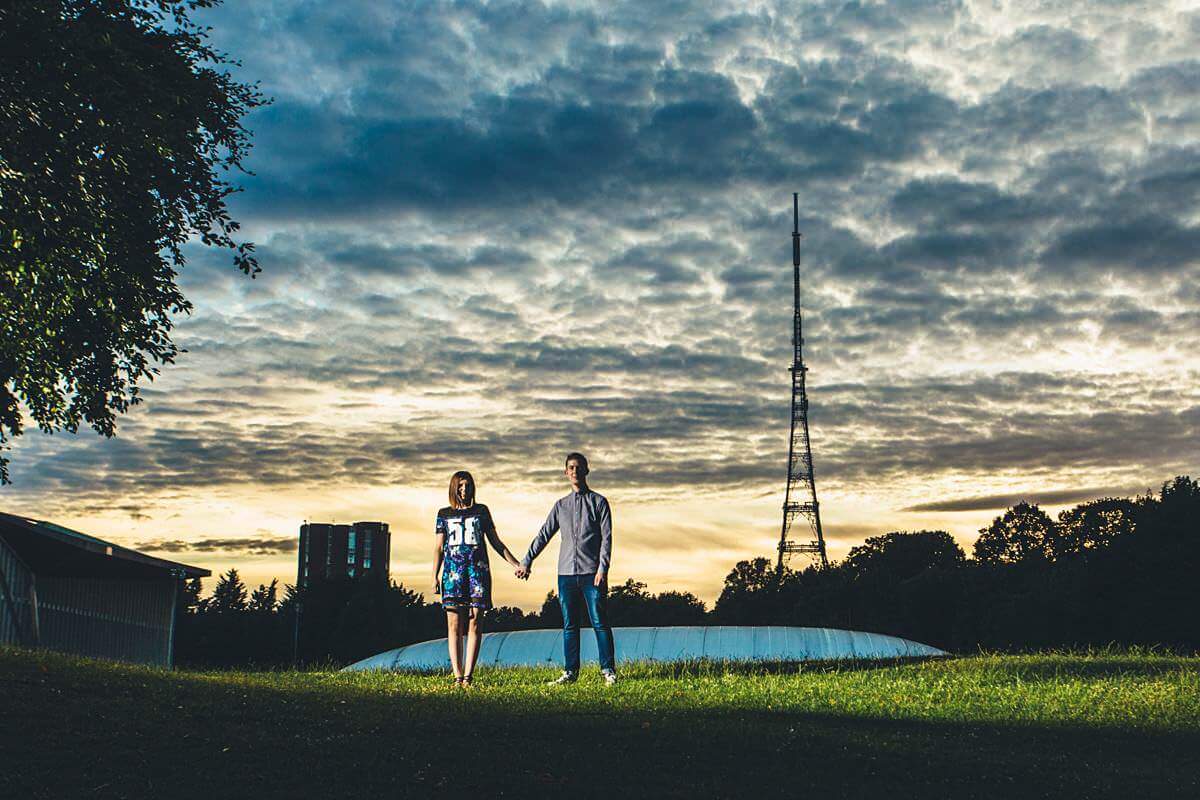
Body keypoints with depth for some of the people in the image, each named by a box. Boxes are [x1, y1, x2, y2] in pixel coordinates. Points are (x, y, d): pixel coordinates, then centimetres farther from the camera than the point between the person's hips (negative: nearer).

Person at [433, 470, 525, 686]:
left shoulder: (481, 511, 14)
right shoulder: (445, 514, 15)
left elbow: (496, 543, 17)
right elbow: (438, 548, 13)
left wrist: (516, 564, 10)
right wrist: (435, 577, 3)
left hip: (478, 571, 0)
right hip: (453, 571, 0)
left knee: (474, 624, -7)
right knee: (454, 625, -6)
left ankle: (468, 676, -9)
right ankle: (457, 676, -8)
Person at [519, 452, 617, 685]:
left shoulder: (598, 502, 5)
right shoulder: (560, 506, 17)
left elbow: (606, 537, -2)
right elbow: (544, 535, 18)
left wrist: (602, 569, -12)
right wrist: (526, 562, 12)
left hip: (592, 572, -4)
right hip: (566, 572, 4)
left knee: (599, 622, -5)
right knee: (569, 624, 4)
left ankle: (608, 670, -2)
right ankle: (570, 671, 7)